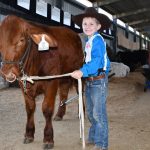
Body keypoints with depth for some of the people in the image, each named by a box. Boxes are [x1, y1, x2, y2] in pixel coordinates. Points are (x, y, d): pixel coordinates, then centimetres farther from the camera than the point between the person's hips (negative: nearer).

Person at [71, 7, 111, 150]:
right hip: (89, 80, 9)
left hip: (99, 80, -9)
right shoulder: (89, 41, 13)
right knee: (90, 112, 18)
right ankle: (93, 137, 35)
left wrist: (83, 71, -37)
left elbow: (97, 60, -27)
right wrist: (82, 72, 6)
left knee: (99, 113, -2)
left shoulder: (97, 39, -14)